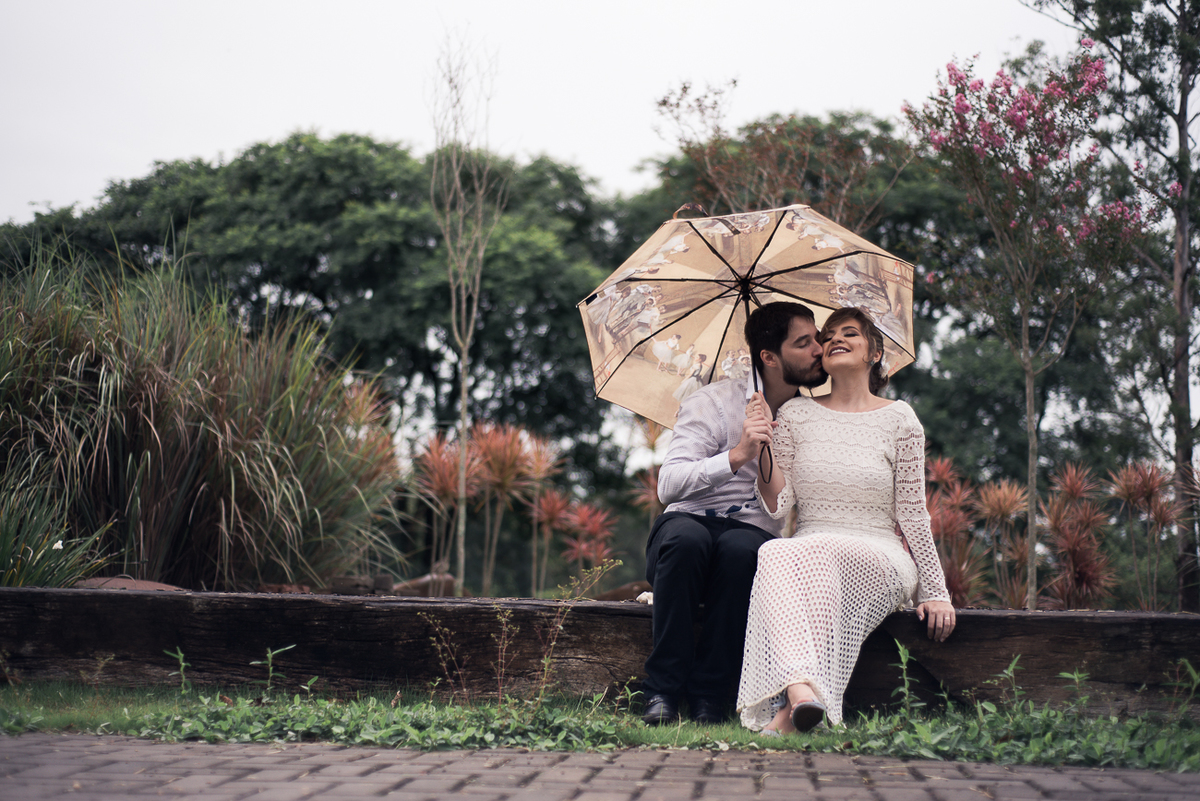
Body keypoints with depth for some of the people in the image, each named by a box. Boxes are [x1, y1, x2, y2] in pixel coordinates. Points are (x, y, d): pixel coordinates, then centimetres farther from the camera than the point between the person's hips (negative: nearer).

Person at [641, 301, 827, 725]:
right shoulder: (713, 402, 1)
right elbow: (668, 485, -12)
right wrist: (735, 456, -25)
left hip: (756, 534, 2)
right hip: (690, 521, -1)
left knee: (741, 549, -36)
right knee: (685, 537, -38)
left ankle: (709, 697, -28)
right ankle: (662, 692, -30)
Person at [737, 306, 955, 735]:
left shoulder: (899, 419, 7)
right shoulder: (795, 414, 13)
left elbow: (913, 513, 6)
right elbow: (778, 505, 6)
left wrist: (935, 592, 2)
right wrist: (763, 447, -10)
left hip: (880, 560, -2)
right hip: (806, 554, 2)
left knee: (814, 552, -36)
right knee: (774, 553, -35)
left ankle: (790, 707, -44)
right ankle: (801, 690, -54)